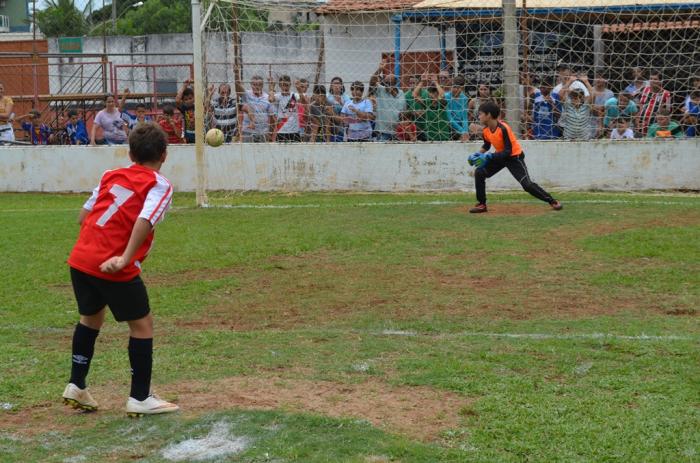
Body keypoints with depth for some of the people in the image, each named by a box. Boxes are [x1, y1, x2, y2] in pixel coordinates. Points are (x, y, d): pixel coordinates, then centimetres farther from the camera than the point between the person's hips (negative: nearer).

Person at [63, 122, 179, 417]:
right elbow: (144, 221, -18)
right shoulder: (160, 185, -1)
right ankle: (140, 399, 11)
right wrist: (125, 258, -23)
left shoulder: (111, 176, 17)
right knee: (142, 324, 9)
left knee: (91, 318, 27)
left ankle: (76, 387, 31)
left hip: (80, 259, 7)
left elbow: (83, 214, 18)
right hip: (114, 268, -7)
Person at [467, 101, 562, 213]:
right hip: (500, 156, 7)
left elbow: (508, 151, -30)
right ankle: (481, 204, 4)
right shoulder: (486, 130, -7)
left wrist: (488, 157, -33)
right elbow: (486, 145, 14)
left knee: (527, 184, -16)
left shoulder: (503, 128, -29)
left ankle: (552, 201, -2)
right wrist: (478, 154, -4)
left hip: (514, 157, -7)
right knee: (479, 173, -5)